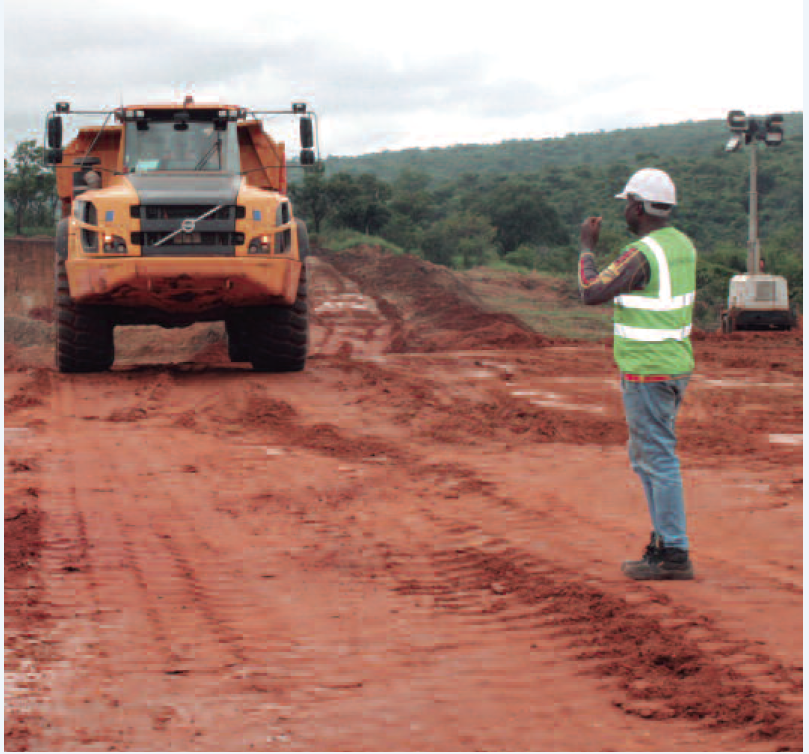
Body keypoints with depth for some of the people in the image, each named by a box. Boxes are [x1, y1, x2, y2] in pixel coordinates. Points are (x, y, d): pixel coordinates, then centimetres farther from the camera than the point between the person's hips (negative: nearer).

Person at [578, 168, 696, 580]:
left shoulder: (641, 254, -20)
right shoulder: (683, 245, 8)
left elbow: (590, 294, -16)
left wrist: (587, 247, -3)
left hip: (647, 372, -9)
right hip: (676, 364, 9)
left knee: (658, 460, -4)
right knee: (644, 457, 19)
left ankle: (674, 554, 1)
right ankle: (664, 541, 23)